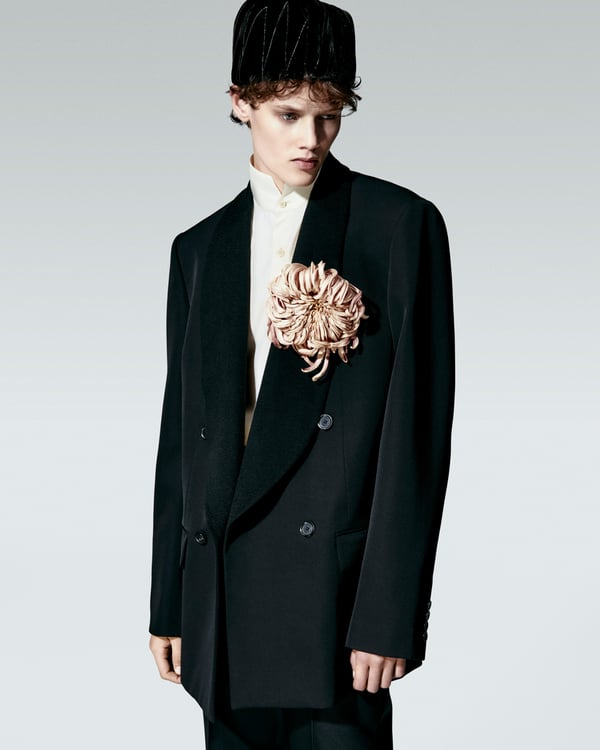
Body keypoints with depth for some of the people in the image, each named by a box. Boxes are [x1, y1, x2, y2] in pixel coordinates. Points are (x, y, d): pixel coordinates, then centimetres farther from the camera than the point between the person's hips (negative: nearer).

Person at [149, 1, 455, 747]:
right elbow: (182, 434, 15)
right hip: (224, 596, 5)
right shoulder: (200, 249, 14)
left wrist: (389, 614, -11)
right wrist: (169, 604, 12)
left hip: (334, 589, -5)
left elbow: (418, 430, -6)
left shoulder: (400, 225, -1)